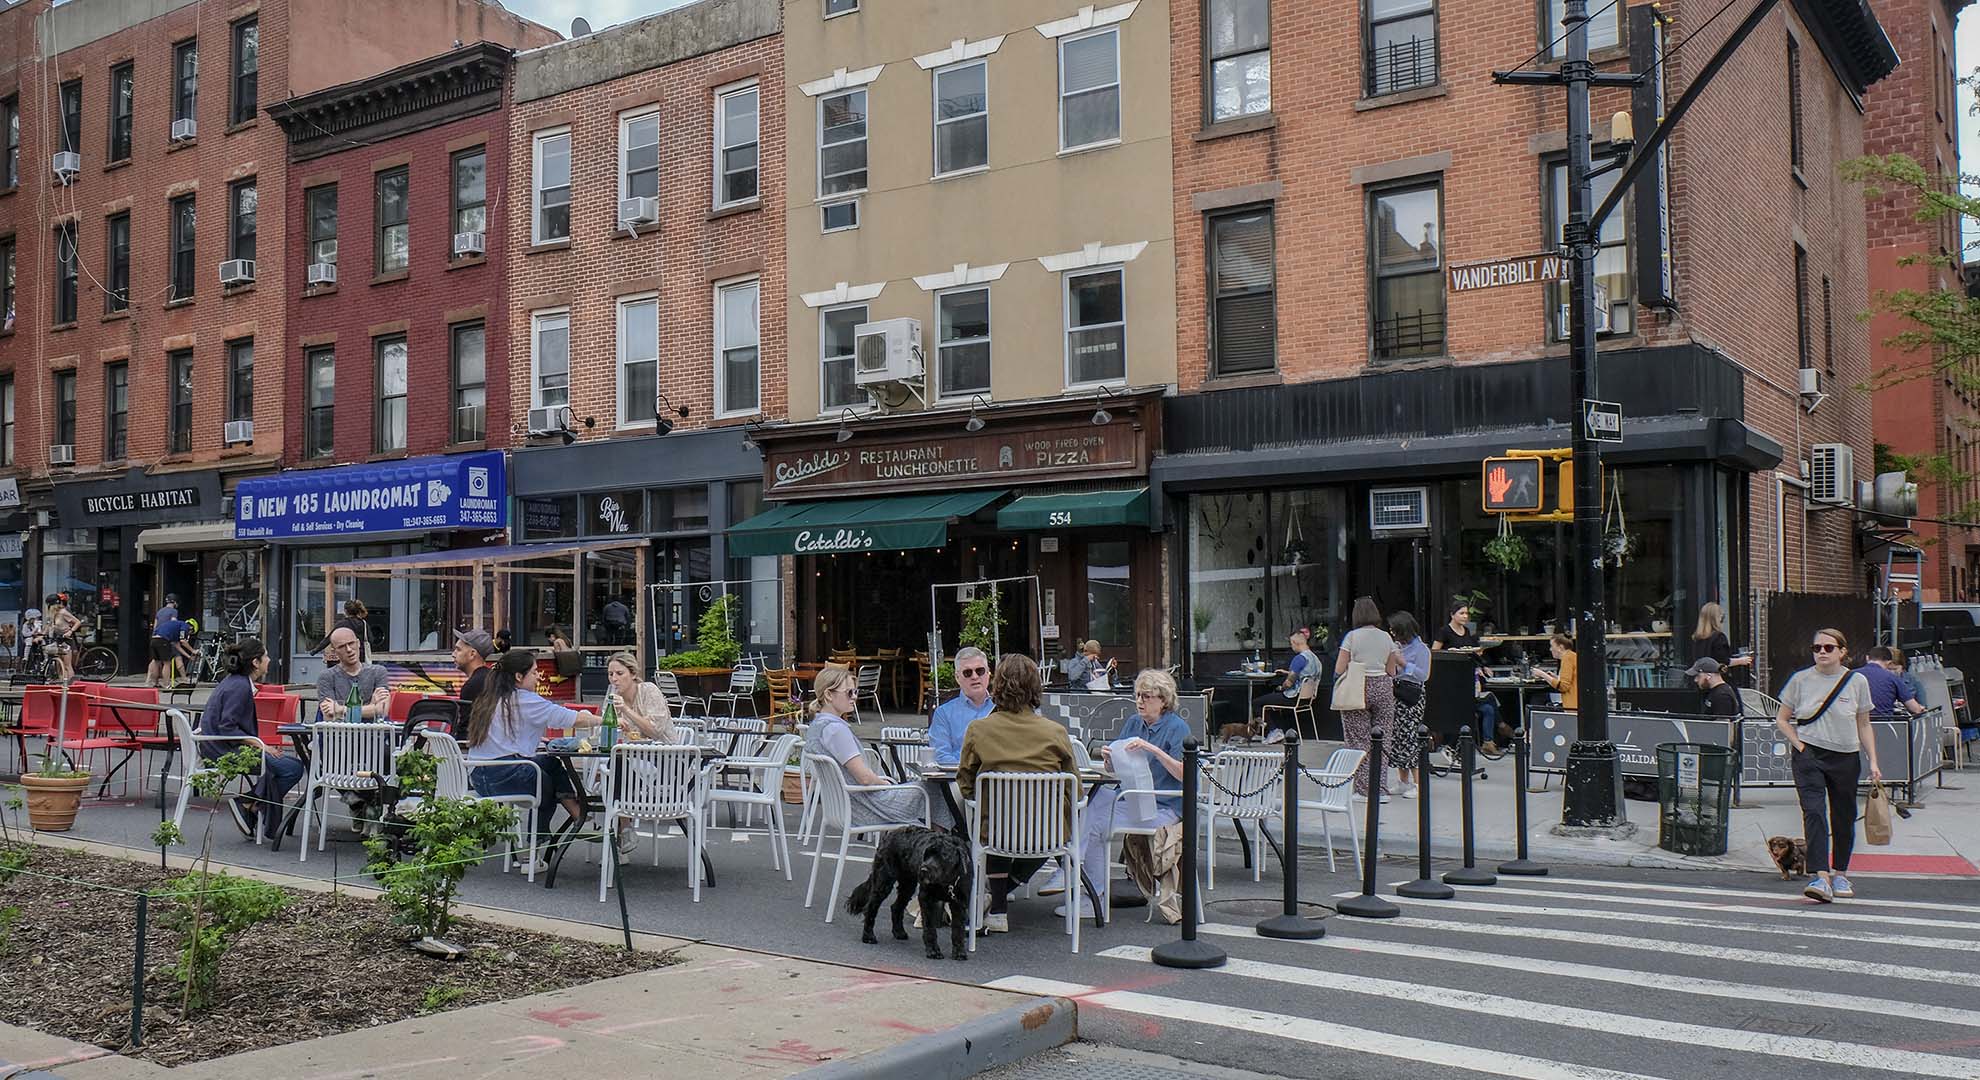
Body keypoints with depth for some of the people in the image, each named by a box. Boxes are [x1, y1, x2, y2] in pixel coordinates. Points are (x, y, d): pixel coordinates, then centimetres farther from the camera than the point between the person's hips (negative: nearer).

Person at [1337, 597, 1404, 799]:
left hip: (1357, 689, -3)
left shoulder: (1352, 636, -5)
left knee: (1359, 740, 3)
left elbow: (1339, 670, -7)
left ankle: (1364, 788, 4)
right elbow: (1391, 672, 8)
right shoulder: (1386, 637, 5)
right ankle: (1381, 788, 6)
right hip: (1383, 688, 3)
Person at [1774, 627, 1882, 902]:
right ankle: (1821, 877, -22)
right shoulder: (1801, 680, 0)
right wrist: (1799, 746, -4)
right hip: (1809, 756, -1)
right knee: (1813, 812, -15)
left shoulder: (1857, 682, 2)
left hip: (1845, 758, 1)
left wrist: (1873, 761, 2)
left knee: (1843, 818, 10)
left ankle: (1839, 874, 28)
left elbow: (1864, 725, 9)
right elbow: (1782, 719, 9)